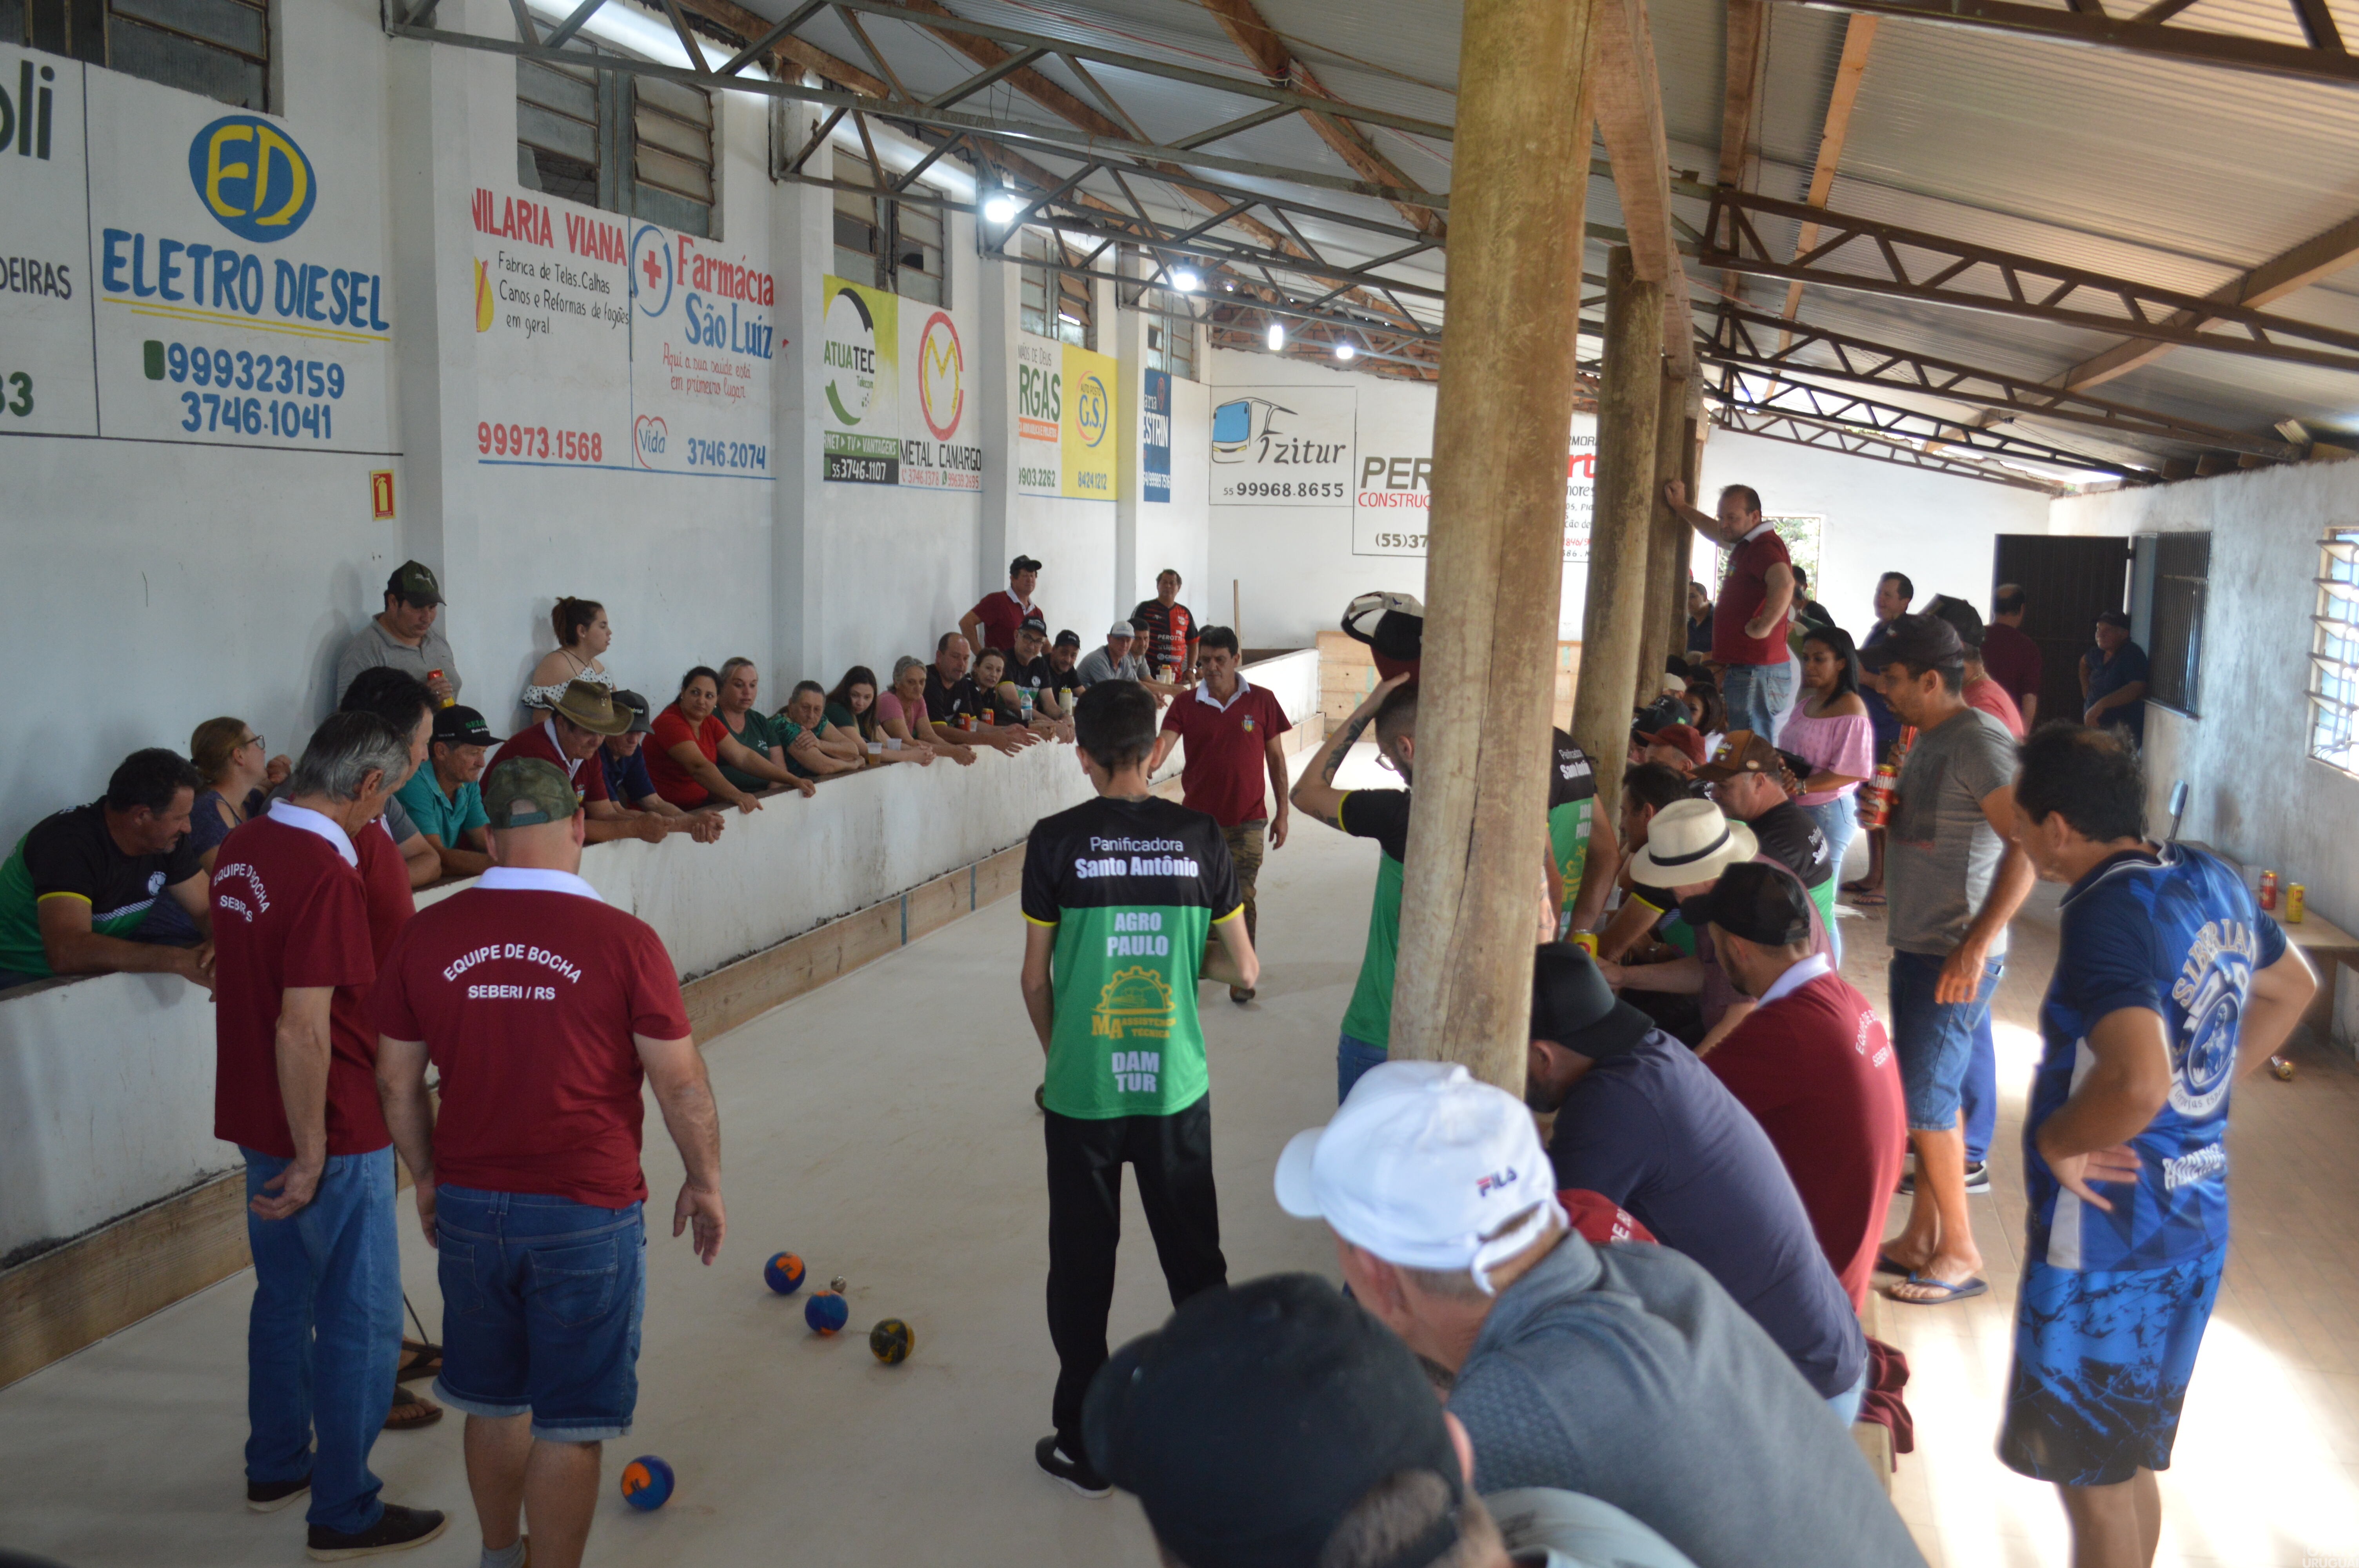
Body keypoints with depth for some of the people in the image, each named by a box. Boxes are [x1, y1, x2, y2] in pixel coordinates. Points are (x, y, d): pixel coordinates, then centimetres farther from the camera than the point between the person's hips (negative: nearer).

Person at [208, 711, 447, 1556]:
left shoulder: (242, 847, 4)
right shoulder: (328, 874, -24)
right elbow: (302, 1028, -27)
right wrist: (312, 1155, -20)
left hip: (258, 1120, 9)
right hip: (329, 1130, -9)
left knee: (285, 1296, 23)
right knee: (360, 1323, 4)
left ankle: (277, 1465, 39)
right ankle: (345, 1512, 15)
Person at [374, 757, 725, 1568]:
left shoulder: (425, 937, -3)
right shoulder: (622, 940, -14)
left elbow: (397, 1083, 5)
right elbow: (681, 1083, -9)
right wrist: (705, 1181, 5)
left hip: (470, 1206, 5)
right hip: (586, 1214, -4)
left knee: (493, 1403, 23)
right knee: (569, 1426, 8)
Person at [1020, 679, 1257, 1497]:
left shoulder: (1056, 841, -8)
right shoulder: (1200, 837, -4)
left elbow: (1036, 980, -2)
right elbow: (1243, 969, 2)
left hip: (1082, 1091, -1)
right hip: (1176, 1088, 2)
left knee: (1081, 1269, 12)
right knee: (1196, 1261, 17)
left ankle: (1085, 1447, 23)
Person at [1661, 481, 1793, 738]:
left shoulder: (1764, 546, -16)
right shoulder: (1746, 545, 17)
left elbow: (1784, 583, -36)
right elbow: (1717, 533, 39)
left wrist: (1764, 627, -27)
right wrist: (1681, 507, 38)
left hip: (1756, 671, -11)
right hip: (1745, 669, 11)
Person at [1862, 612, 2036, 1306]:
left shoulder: (1979, 741, -17)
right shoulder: (1929, 739, 13)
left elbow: (2027, 846, -24)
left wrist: (1976, 945, -26)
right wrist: (1883, 813, 8)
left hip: (1956, 955, -10)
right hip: (1917, 943, 10)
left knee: (1926, 1100, -6)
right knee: (1927, 1095, 14)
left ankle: (1960, 1252, 8)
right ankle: (1920, 1239, 24)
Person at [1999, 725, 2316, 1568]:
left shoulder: (2107, 913, -25)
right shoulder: (2212, 882, 3)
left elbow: (2137, 1085, -38)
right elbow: (2292, 986, 22)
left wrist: (2054, 1137, -20)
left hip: (2106, 1237, -9)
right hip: (2198, 1218, 9)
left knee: (2092, 1478, 7)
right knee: (2130, 1464, 24)